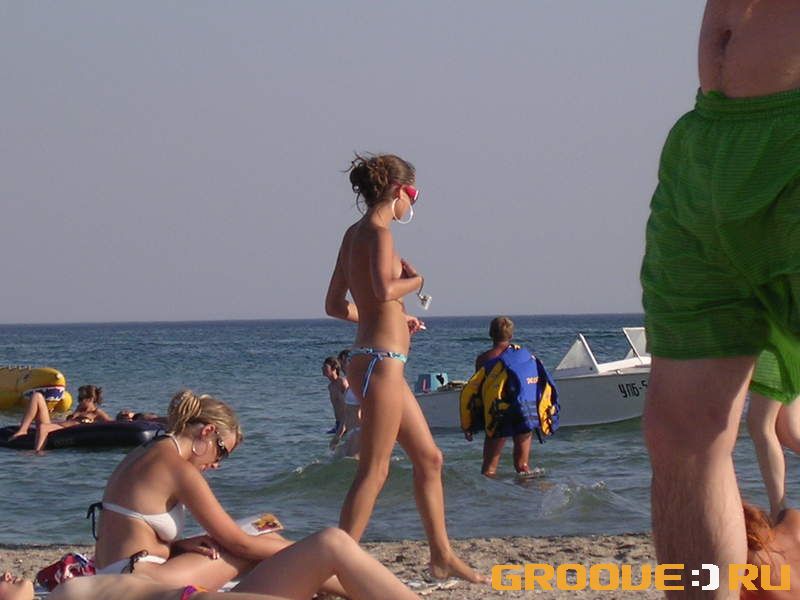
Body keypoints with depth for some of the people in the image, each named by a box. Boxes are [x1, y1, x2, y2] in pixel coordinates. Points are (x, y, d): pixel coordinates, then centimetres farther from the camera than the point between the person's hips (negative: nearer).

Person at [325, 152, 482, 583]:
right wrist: (417, 280, -9)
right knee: (374, 469, -9)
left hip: (378, 362, 10)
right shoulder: (378, 232, -12)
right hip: (381, 361, -10)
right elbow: (384, 290, -29)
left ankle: (442, 556, 22)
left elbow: (335, 305, 19)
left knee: (429, 458, 15)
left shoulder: (354, 234, 15)